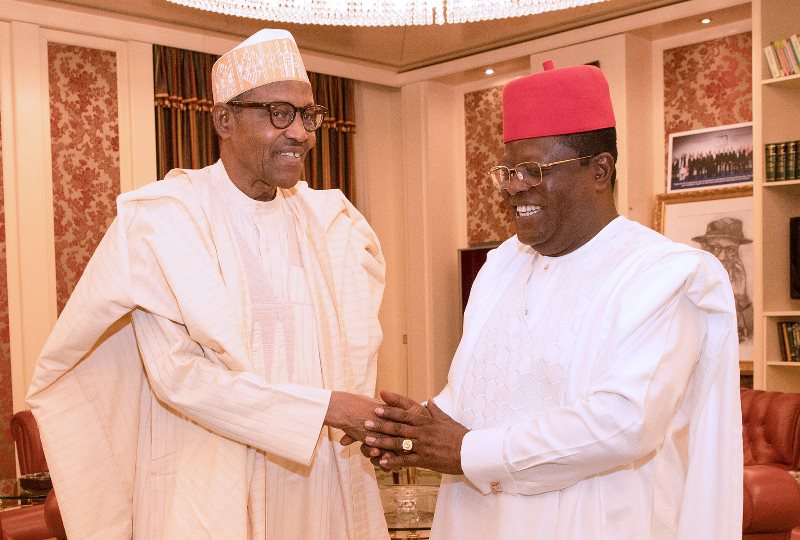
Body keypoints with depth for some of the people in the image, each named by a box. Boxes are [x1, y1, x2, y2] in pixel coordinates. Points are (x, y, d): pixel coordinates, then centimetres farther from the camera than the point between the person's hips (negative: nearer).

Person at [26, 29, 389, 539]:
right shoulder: (163, 216, -14)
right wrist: (323, 406, -22)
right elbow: (175, 373, -21)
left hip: (316, 475, 6)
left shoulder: (322, 217, 3)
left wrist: (358, 414, 4)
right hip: (210, 481, -5)